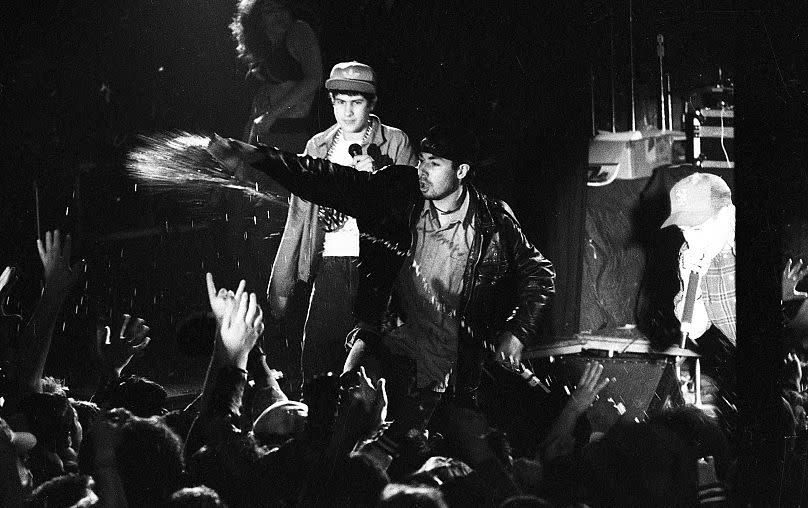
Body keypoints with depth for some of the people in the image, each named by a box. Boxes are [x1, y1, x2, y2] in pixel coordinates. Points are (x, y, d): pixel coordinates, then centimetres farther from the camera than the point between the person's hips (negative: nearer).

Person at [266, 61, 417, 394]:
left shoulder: (396, 143, 5)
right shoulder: (318, 146, 15)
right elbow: (298, 216, 17)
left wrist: (377, 176, -13)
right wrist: (280, 286, 16)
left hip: (378, 265, -3)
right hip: (330, 269, 3)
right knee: (316, 368, -5)